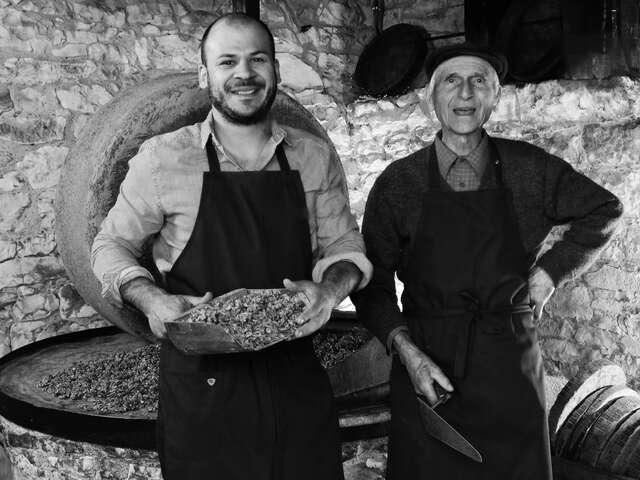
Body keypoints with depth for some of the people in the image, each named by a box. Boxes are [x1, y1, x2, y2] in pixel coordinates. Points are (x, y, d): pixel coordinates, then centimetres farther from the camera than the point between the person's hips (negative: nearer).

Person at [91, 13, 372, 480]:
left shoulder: (316, 157, 3)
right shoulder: (162, 158, -4)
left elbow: (344, 244, 8)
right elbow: (111, 246, 4)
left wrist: (329, 288, -13)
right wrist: (151, 299, -15)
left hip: (298, 376, 3)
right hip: (201, 381, -2)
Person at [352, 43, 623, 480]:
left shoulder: (529, 168, 1)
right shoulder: (398, 182, -2)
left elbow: (605, 210, 14)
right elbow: (374, 279, 0)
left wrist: (550, 271, 3)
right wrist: (406, 351, -12)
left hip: (511, 367, 1)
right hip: (426, 368, -1)